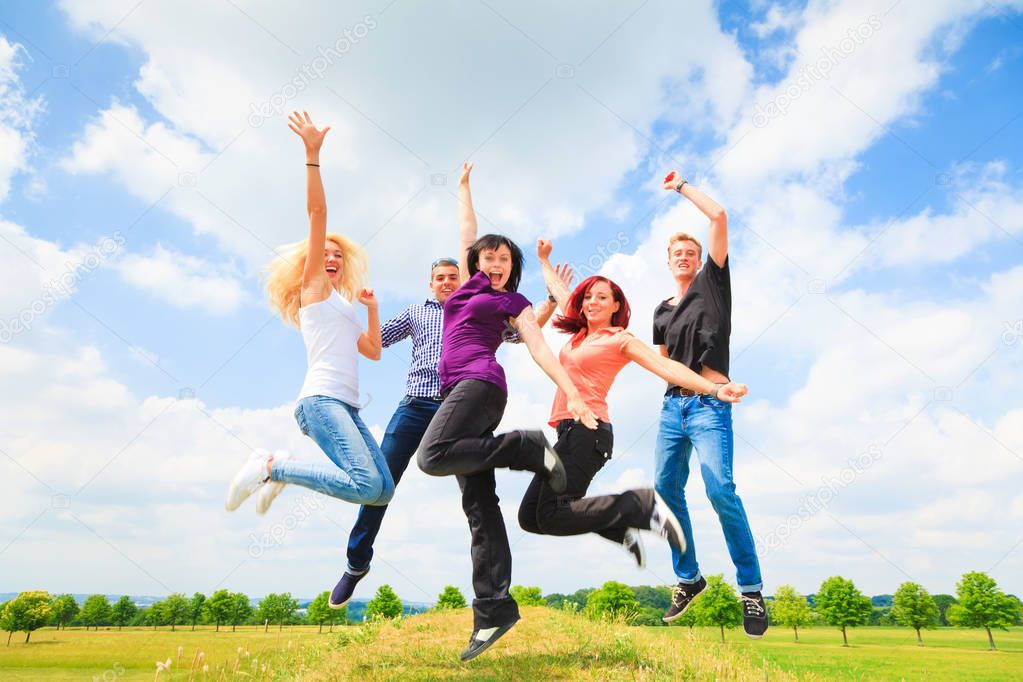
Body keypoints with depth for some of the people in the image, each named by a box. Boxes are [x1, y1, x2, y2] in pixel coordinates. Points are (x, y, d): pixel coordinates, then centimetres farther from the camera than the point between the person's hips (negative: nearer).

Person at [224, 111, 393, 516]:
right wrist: (312, 155, -8)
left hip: (345, 406, 8)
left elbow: (373, 351, 29)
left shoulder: (340, 304, 29)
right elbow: (317, 213, -2)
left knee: (383, 490, -1)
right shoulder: (312, 285, 8)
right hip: (322, 400, -8)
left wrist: (372, 308, 27)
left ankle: (283, 470, 8)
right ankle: (270, 466, -9)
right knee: (367, 486, -25)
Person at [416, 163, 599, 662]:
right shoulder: (468, 284, 24)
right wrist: (464, 187, 45)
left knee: (433, 457, -30)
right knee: (478, 505, -4)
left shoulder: (514, 301, 10)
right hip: (457, 390, 6)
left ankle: (530, 449, -17)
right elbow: (468, 231, 34)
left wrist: (572, 394, -10)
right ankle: (494, 607, -7)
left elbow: (540, 348, 0)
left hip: (480, 383, -6)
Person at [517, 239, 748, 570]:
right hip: (571, 432, 8)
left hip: (586, 430, -8)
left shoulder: (620, 339, 0)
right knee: (530, 516, 5)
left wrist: (714, 389, -21)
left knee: (550, 517, -19)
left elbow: (665, 366, -10)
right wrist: (544, 260, 47)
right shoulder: (580, 333, 19)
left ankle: (643, 506, -10)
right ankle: (623, 530, 7)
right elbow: (559, 292, 35)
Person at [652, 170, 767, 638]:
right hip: (673, 405, 6)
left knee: (720, 488, -19)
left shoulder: (712, 282, 8)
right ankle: (688, 578, 17)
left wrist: (680, 186, 12)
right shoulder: (662, 311, 20)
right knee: (666, 488, 2)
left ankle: (750, 588, -7)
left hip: (709, 403, -6)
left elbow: (718, 215, 2)